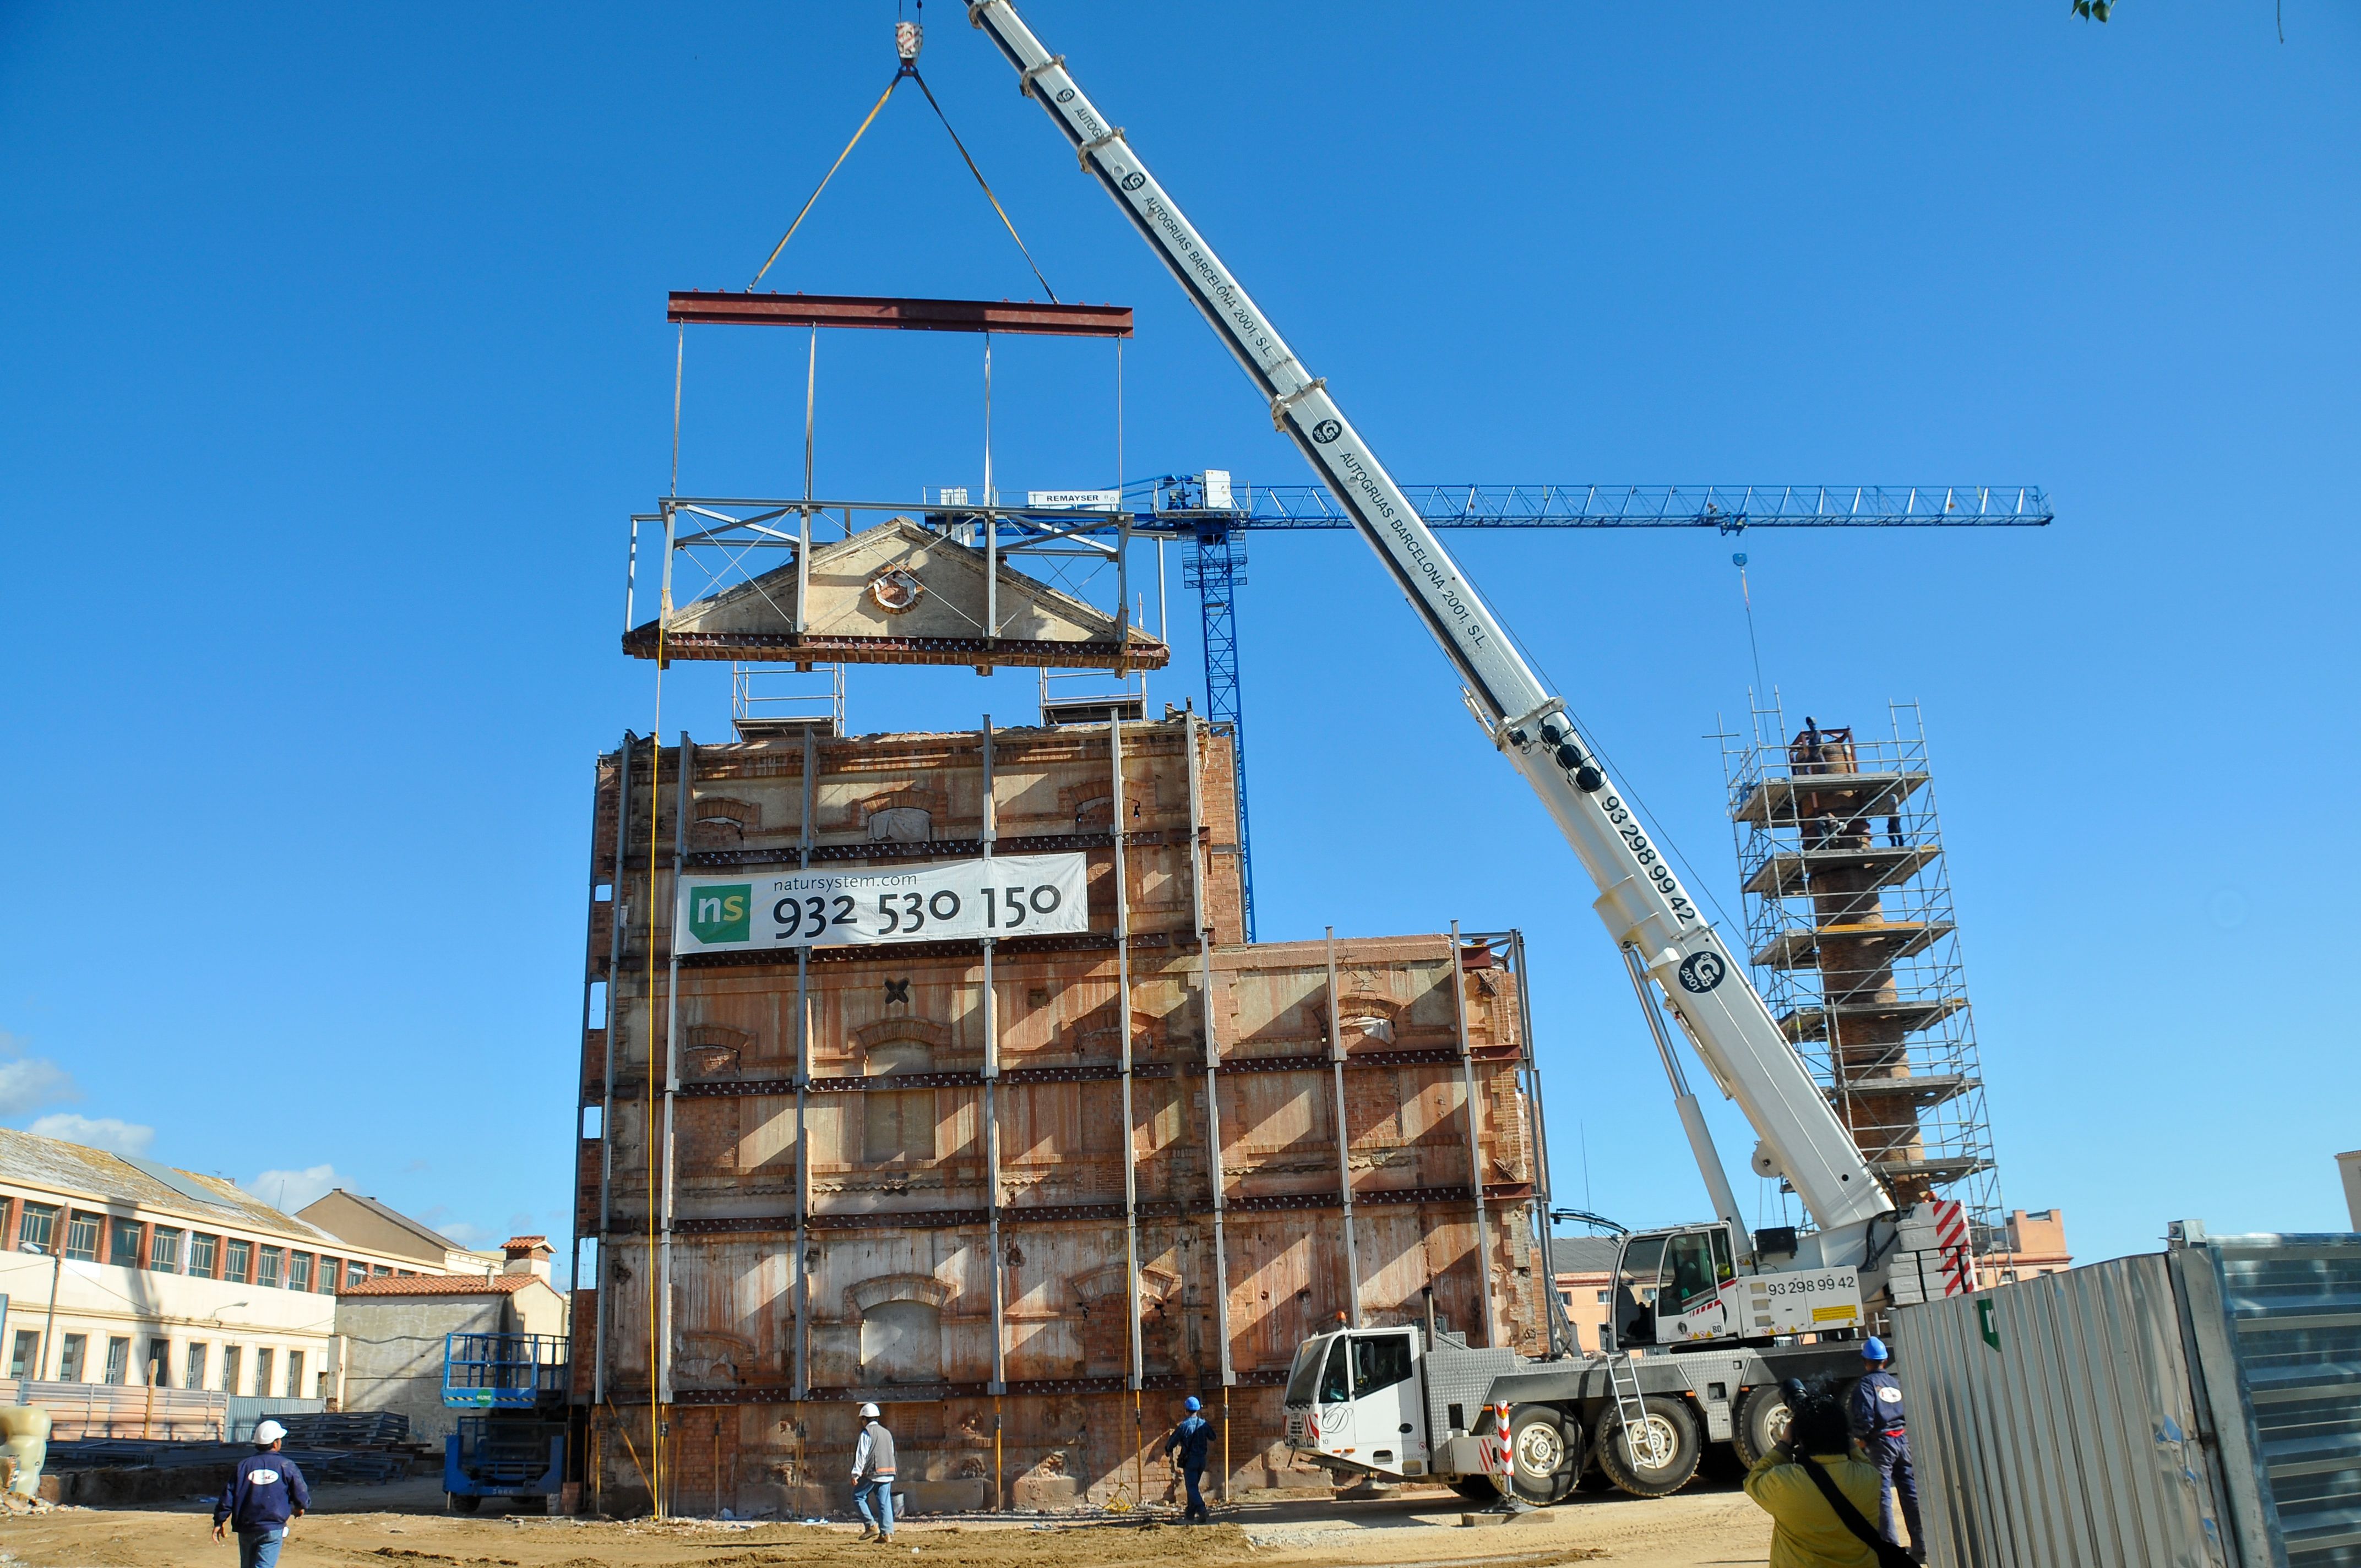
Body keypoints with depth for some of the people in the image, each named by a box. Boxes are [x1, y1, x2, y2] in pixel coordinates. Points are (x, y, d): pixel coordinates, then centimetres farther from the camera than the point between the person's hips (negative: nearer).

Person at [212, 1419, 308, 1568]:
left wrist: (219, 1521, 10)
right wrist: (299, 1508, 23)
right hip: (273, 1529, -3)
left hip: (246, 1529, 3)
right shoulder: (287, 1466, -3)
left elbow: (228, 1496, 0)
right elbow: (302, 1496, 0)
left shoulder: (243, 1465, 3)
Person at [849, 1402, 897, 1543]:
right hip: (887, 1473, 7)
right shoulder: (887, 1433, 19)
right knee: (885, 1502, 5)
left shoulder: (866, 1433, -3)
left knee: (858, 1497, 6)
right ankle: (887, 1532, -3)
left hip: (872, 1473, -6)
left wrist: (856, 1474, -11)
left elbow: (861, 1455, -10)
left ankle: (871, 1526, -3)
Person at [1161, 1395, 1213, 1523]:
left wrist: (1168, 1451, 19)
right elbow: (1212, 1438, 17)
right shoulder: (1204, 1424, 0)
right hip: (1202, 1459, 5)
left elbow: (1173, 1441, -3)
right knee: (1195, 1486, 18)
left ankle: (1202, 1510, -26)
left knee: (1192, 1487, -6)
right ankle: (1190, 1513, 24)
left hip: (1189, 1460, -5)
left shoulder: (1184, 1426, -13)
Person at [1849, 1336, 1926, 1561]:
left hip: (1880, 1442, -6)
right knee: (1911, 1494, 8)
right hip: (1903, 1439, 6)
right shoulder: (1897, 1382, 13)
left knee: (1882, 1496, -3)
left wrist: (1860, 1438, -3)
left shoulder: (1866, 1384, -5)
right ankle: (1921, 1547, 9)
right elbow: (1912, 1413, 11)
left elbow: (1864, 1416, -16)